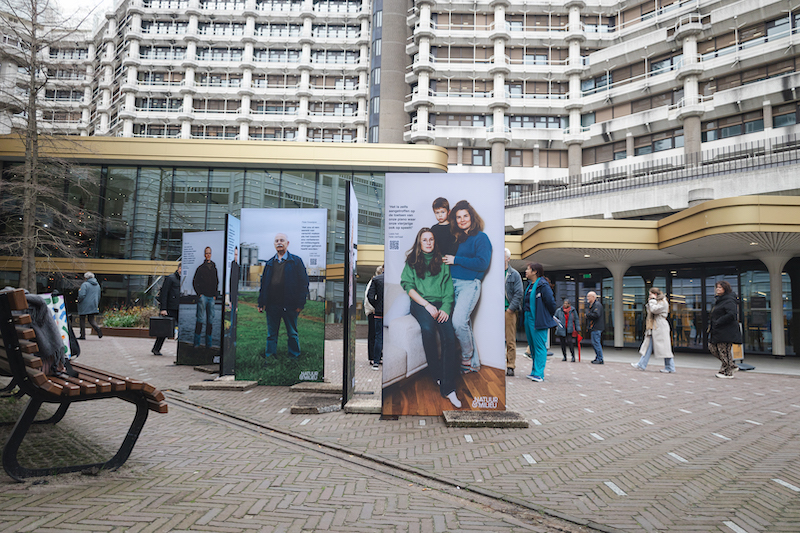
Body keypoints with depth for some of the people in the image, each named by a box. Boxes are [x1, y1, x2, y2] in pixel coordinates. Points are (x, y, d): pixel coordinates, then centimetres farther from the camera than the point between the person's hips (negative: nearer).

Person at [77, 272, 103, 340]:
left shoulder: (85, 284, -11)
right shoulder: (97, 285, 11)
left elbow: (82, 295, -20)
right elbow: (98, 296, 15)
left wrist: (78, 301, -2)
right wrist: (96, 305, 21)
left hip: (84, 305, -6)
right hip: (93, 306, 6)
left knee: (82, 320, 6)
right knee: (91, 320, 8)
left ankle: (83, 335, 8)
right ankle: (98, 329, -20)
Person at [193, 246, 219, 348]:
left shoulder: (214, 268, 15)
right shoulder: (200, 268, 3)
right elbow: (194, 282, 3)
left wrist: (215, 295, 10)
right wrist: (199, 294, -5)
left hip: (212, 297, 4)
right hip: (203, 296, -4)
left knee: (210, 320, 2)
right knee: (200, 318, -8)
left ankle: (208, 343, 5)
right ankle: (197, 341, -5)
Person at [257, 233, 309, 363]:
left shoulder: (296, 261, 1)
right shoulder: (270, 263, 13)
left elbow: (304, 282, -3)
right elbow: (263, 283, 14)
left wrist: (300, 304, -10)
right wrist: (261, 303, 6)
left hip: (289, 305, -3)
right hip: (272, 305, 3)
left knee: (292, 334, 8)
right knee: (271, 334, 10)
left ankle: (294, 358, 19)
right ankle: (269, 357, 19)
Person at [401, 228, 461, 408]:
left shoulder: (442, 262, 19)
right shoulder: (412, 261, 14)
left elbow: (449, 289, 11)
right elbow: (409, 287, 2)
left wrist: (445, 308, -8)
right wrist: (427, 305, -11)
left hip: (440, 304, 1)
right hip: (420, 302, -1)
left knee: (449, 336, -27)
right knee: (428, 328, -35)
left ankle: (448, 388, -29)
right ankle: (437, 374, -17)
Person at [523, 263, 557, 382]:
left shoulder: (543, 285, -14)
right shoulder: (530, 285, 14)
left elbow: (550, 302, -14)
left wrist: (550, 316, -2)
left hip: (538, 320, -9)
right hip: (528, 318, 9)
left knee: (539, 346, -6)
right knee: (532, 345, 14)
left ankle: (538, 374, -6)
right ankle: (535, 371, 23)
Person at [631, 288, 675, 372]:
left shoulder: (663, 302, -10)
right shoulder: (656, 302, 21)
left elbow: (654, 310, -22)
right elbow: (650, 311, 23)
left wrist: (652, 300, -11)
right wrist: (649, 302, 12)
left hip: (660, 328, -10)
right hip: (654, 328, 10)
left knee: (664, 348, -5)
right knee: (648, 346, 7)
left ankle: (670, 368, 3)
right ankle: (641, 365, 8)